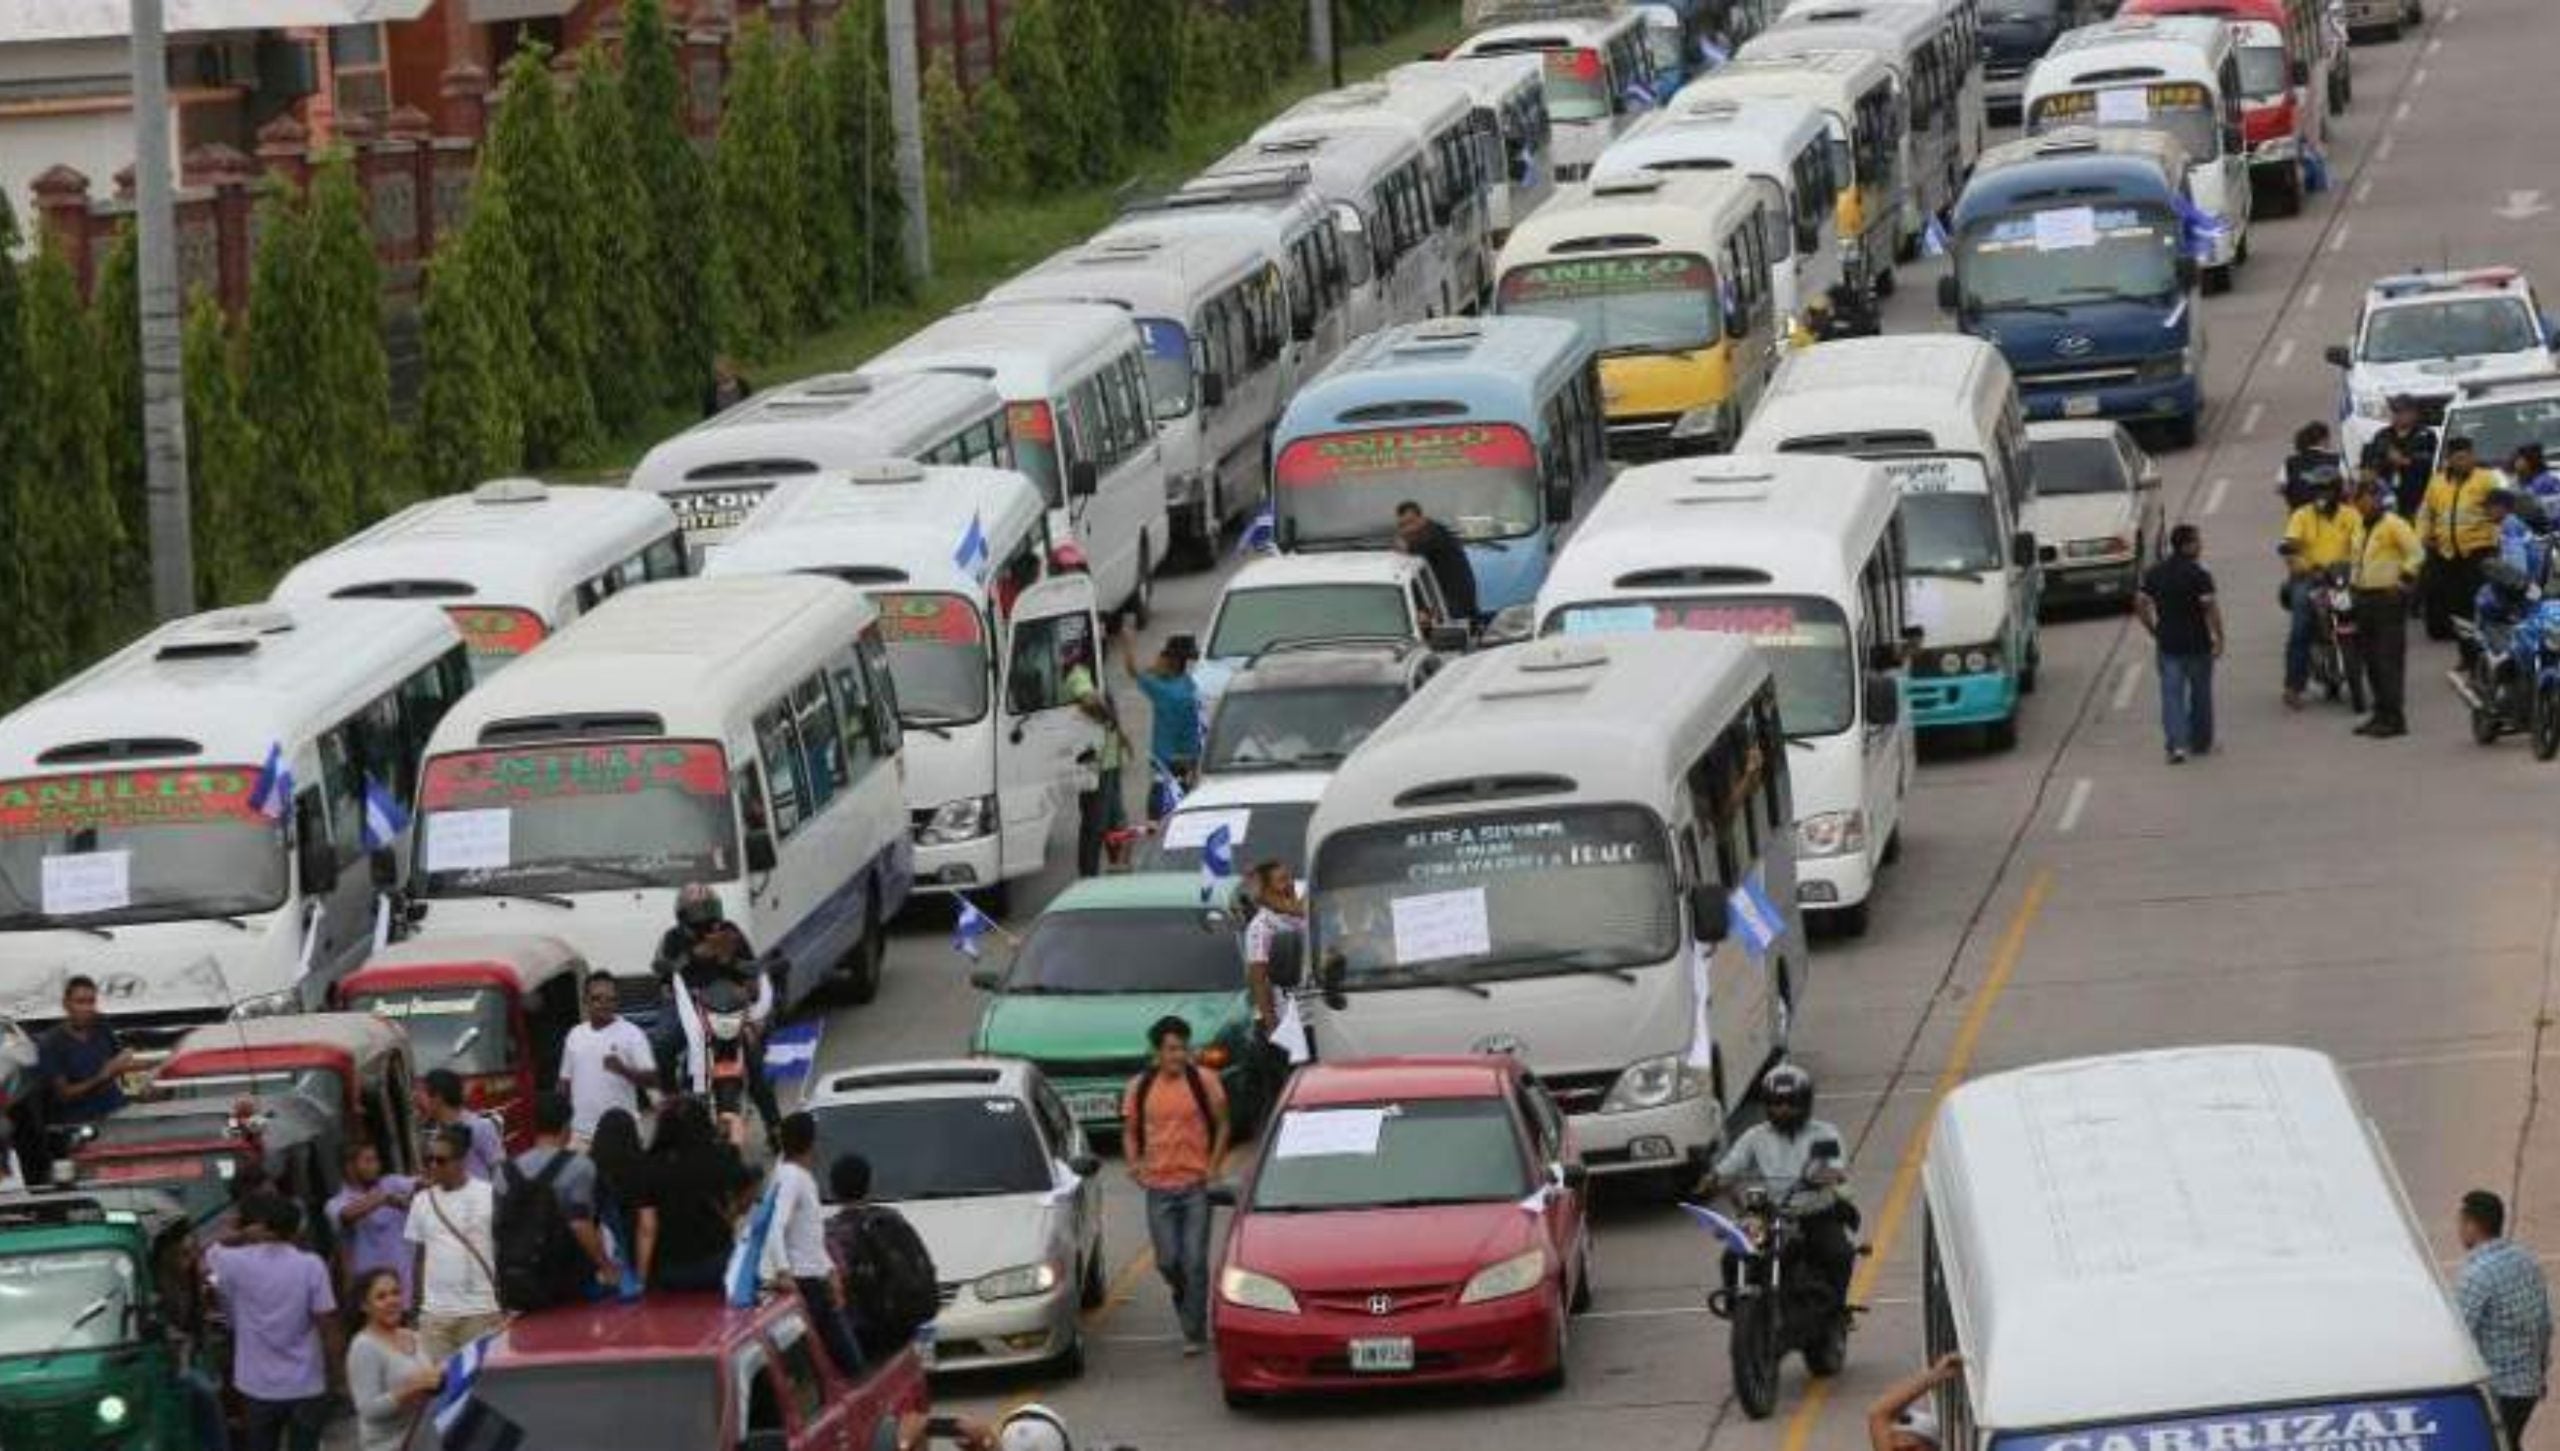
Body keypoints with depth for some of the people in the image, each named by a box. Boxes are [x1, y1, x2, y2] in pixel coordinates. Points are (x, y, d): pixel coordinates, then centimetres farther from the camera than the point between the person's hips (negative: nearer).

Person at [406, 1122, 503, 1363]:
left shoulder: (488, 1196, -4)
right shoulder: (422, 1201, 7)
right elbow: (419, 1257, 14)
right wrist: (416, 1305, 11)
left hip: (481, 1310, -3)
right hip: (435, 1313, 3)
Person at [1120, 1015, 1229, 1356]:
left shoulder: (1204, 1082, -4)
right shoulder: (1139, 1088, 2)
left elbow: (1221, 1126, 5)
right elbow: (1131, 1132, 13)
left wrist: (1213, 1166, -4)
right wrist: (1135, 1162, -3)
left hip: (1196, 1185, -2)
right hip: (1159, 1187, 2)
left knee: (1195, 1261, -4)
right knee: (1167, 1261, 4)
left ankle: (1195, 1333, 5)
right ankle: (1183, 1299, 35)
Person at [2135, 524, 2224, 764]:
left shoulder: (2156, 573, 3)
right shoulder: (2199, 574, -14)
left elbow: (2141, 604, 6)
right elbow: (2210, 607, -19)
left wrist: (2154, 632, 15)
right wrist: (2218, 638, -9)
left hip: (2167, 643, 3)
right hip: (2197, 643, -3)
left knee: (2171, 694, 3)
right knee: (2200, 692, 13)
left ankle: (2176, 743, -10)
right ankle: (2201, 742, 24)